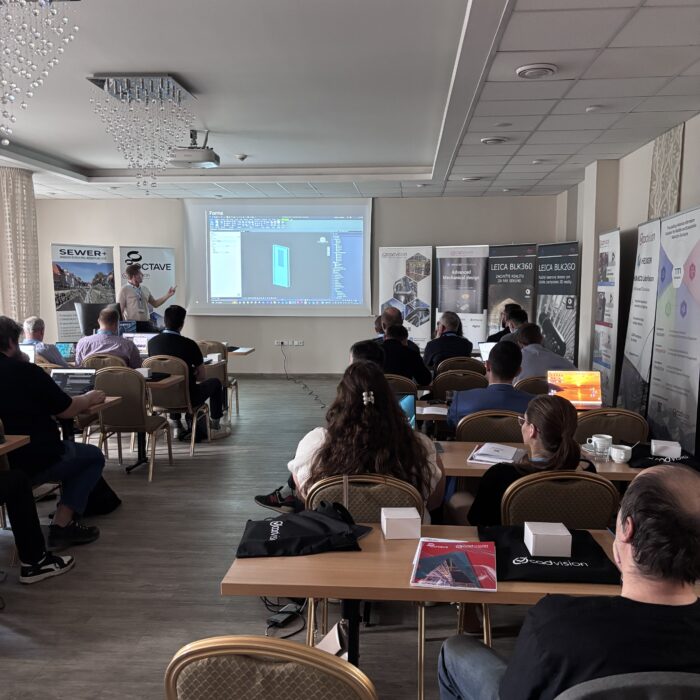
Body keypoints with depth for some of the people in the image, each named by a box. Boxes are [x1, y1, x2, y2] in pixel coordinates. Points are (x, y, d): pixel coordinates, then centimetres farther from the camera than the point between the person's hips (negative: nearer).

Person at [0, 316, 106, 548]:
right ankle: (61, 525, 3)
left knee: (72, 450, 27)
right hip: (33, 462, -7)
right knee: (94, 456, 14)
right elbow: (67, 411, -7)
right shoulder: (26, 371, -15)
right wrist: (88, 399, 12)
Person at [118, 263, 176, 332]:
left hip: (146, 323, 5)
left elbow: (155, 303, 19)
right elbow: (120, 310, -4)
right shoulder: (124, 290, -3)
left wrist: (168, 295, 10)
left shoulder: (145, 289, 13)